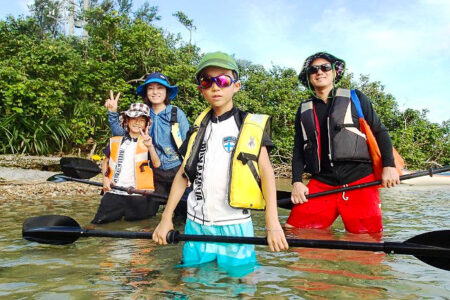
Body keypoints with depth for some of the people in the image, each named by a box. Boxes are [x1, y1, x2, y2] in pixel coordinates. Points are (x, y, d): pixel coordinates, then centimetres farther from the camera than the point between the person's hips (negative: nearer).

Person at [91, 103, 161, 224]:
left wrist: (150, 146, -28)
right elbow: (105, 161, 25)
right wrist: (105, 177, 7)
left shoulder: (146, 142, 4)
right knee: (98, 223, -4)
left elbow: (157, 164, -11)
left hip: (138, 195, -2)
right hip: (114, 192, 2)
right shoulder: (115, 141, 12)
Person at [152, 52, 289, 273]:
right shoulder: (199, 128, 10)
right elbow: (183, 173, 10)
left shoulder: (251, 126, -2)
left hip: (234, 225, -3)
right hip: (196, 224, 4)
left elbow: (266, 171, -8)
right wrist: (166, 218, 5)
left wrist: (272, 222, -19)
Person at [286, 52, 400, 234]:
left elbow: (379, 132, 9)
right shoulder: (304, 110, 18)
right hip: (320, 184, 2)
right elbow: (299, 150, 16)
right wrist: (296, 182, 3)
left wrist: (389, 166, -3)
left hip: (360, 181, -2)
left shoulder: (355, 98, 11)